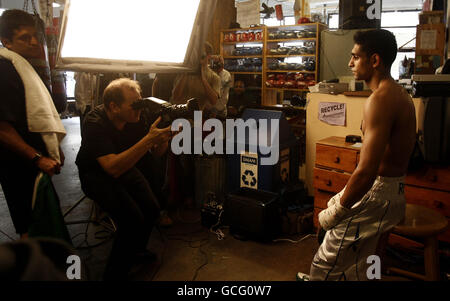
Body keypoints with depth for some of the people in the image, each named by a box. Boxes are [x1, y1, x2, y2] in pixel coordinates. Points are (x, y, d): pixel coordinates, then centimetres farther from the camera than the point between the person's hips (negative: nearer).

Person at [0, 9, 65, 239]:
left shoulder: (21, 66, 14)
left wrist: (54, 148, 21)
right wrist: (38, 158, -24)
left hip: (35, 163, 10)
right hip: (21, 167, -10)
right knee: (30, 228, -1)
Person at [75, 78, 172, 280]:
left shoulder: (138, 117, -14)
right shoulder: (95, 123, -29)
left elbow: (156, 153, -7)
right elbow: (113, 168, -39)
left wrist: (163, 138, -30)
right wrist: (148, 139, -44)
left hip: (126, 167, 5)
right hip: (97, 174, -5)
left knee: (152, 209, -11)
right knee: (133, 218, -22)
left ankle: (135, 250, 20)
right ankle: (115, 273, 0)